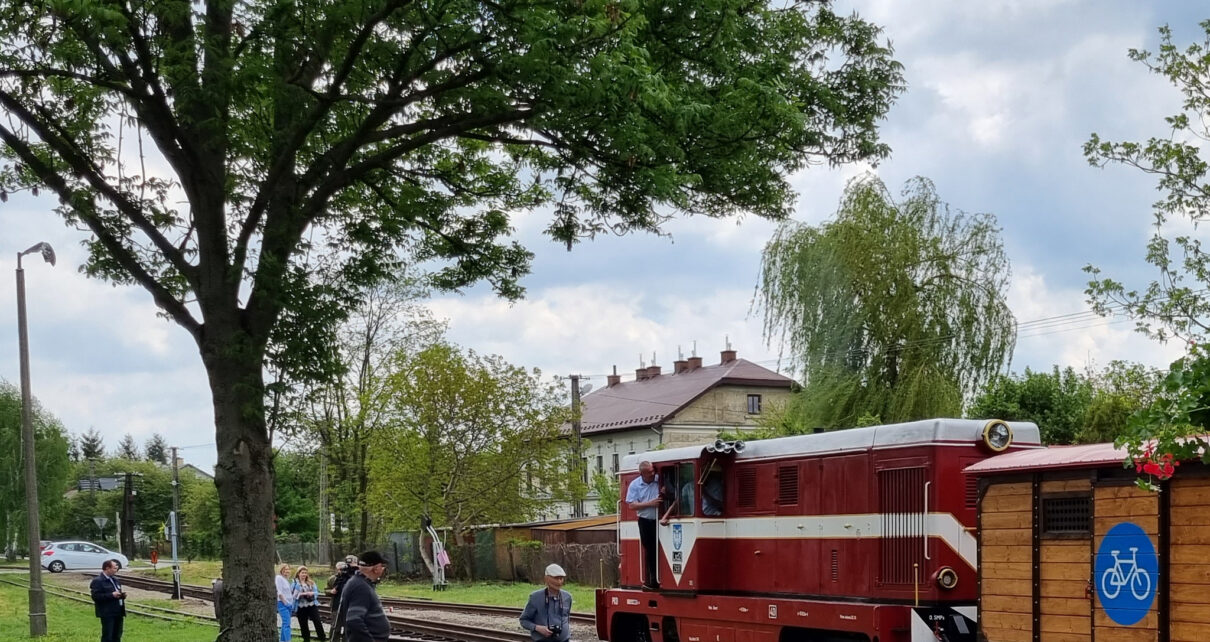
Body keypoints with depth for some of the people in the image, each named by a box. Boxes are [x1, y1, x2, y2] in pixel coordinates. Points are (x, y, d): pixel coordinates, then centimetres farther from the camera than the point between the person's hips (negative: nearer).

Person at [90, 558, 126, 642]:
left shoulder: (115, 580, 18)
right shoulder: (97, 581, -10)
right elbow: (96, 596, -20)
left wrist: (122, 595, 4)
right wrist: (111, 595, -23)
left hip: (118, 612, 8)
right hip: (107, 614, -8)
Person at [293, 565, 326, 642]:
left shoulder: (311, 583, 12)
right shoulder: (295, 583, 1)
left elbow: (316, 592, 8)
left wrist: (312, 593, -12)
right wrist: (301, 594, -20)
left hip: (312, 605, 2)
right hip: (301, 607, -2)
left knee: (317, 622, -9)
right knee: (303, 625, 5)